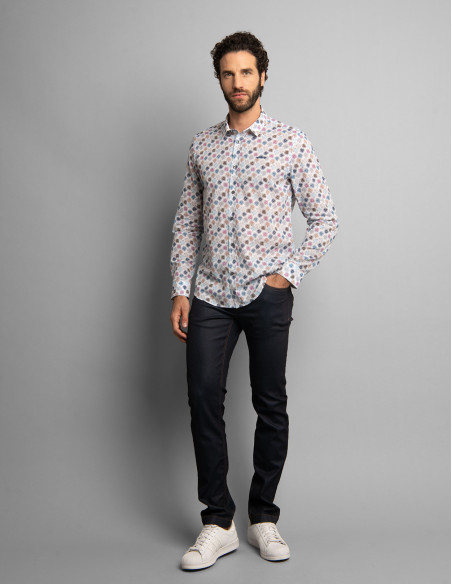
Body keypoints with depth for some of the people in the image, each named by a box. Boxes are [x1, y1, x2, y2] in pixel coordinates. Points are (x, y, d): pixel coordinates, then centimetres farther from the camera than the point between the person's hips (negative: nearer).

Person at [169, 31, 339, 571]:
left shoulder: (291, 142, 1)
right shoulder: (202, 146, 11)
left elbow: (325, 218, 2)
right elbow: (186, 223, 11)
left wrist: (289, 273, -7)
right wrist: (180, 291, 2)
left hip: (267, 294, -2)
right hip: (211, 294, 3)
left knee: (271, 406, 4)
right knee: (204, 400, -3)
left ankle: (263, 517, 19)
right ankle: (218, 523, 8)